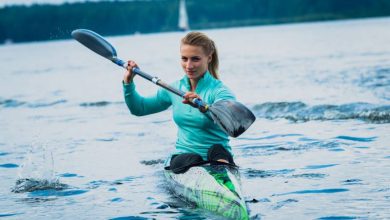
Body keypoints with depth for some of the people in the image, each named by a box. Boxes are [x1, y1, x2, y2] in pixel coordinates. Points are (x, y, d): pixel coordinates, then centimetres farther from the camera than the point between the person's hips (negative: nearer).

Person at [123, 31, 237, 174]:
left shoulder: (219, 91, -7)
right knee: (192, 160, -32)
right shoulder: (174, 89, 11)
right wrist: (128, 83, 6)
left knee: (217, 150, -37)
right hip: (183, 156, 4)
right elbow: (139, 108, 22)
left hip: (217, 155, -4)